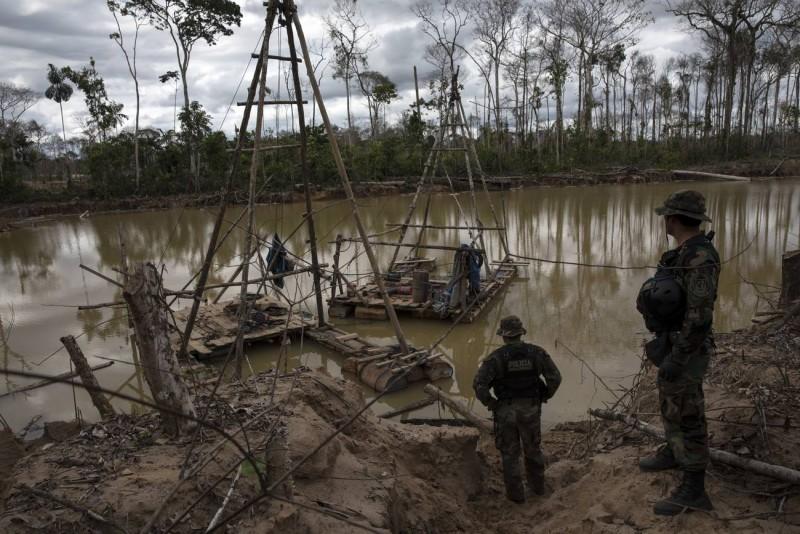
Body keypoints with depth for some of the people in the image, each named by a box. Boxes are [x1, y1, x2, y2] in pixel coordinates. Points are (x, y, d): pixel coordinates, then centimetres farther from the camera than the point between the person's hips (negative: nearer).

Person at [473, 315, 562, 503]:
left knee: (510, 452, 15)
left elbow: (479, 384, -22)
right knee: (533, 448, 25)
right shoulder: (536, 352, -9)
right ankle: (537, 485, 42)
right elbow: (555, 377, -9)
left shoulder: (496, 357, -16)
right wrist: (544, 397, 6)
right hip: (530, 409, 3)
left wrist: (490, 403, -6)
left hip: (506, 411, -2)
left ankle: (516, 493, 26)